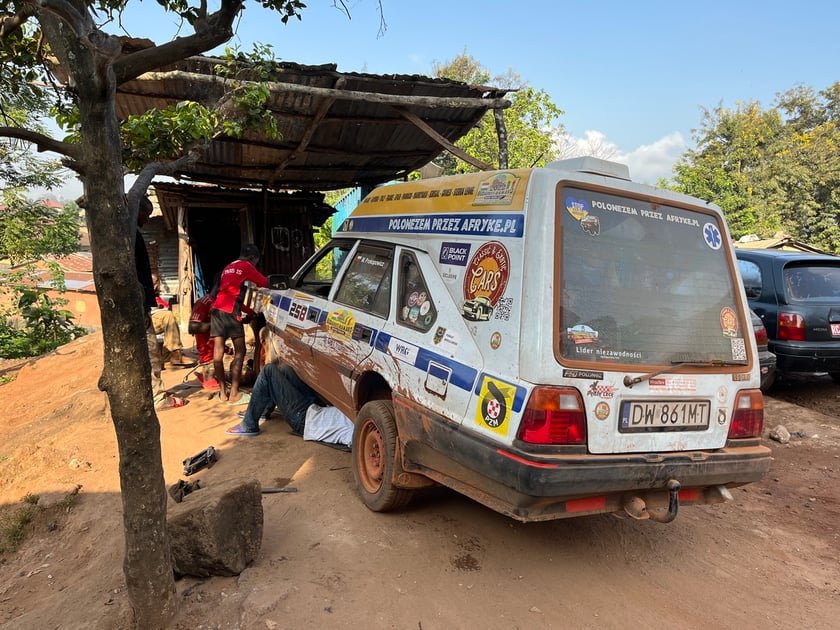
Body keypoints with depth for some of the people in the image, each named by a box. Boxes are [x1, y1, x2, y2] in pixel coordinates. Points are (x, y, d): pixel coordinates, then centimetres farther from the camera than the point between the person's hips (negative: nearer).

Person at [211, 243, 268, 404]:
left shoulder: (228, 268, 28)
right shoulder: (246, 266, 5)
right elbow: (265, 283, 13)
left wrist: (250, 312, 30)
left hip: (217, 309, 8)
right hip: (230, 312, -8)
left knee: (218, 352, 7)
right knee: (240, 352, -3)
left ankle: (223, 392, 14)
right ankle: (234, 394, -6)